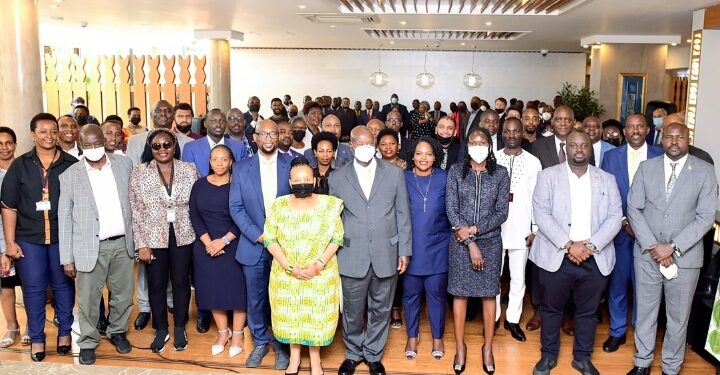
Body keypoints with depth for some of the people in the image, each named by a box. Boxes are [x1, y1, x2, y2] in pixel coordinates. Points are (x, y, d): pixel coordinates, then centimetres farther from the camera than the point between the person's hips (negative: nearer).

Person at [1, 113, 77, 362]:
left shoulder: (72, 165, -1)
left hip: (63, 236, -1)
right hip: (29, 238, 1)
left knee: (63, 285, 11)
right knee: (33, 288, 9)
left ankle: (64, 332, 28)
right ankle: (37, 338, 24)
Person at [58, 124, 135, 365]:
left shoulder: (124, 165, 2)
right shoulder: (69, 176, -4)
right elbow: (64, 218, -2)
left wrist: (136, 238, 10)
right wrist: (67, 258, -4)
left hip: (122, 243, 2)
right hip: (90, 248, -2)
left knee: (123, 295, 14)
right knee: (88, 300, 8)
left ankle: (117, 331, 37)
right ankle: (88, 342, 28)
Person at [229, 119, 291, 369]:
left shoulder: (291, 165, 0)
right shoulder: (241, 168, 3)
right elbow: (236, 207, -1)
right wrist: (258, 235, -11)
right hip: (254, 245, 1)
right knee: (255, 298, 11)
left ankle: (281, 343, 26)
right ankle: (260, 342, 30)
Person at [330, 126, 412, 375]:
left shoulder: (395, 173, 1)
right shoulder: (338, 177, 2)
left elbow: (403, 214, 3)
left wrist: (404, 251, 1)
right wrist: (332, 254, 6)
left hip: (386, 254, 0)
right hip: (352, 256, 0)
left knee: (380, 310, 13)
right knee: (352, 311, 11)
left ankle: (373, 355, 33)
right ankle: (353, 354, 34)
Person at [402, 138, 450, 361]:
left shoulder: (444, 178, -1)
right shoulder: (403, 178, -2)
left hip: (437, 247, 0)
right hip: (410, 247, 0)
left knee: (436, 292, 9)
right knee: (411, 293, 11)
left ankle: (437, 337, 27)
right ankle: (412, 336, 29)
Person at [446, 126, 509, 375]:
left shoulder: (500, 173, 0)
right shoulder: (455, 171, -1)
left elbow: (502, 212, -3)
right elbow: (451, 209, -6)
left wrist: (474, 229, -14)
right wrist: (470, 243, -12)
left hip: (490, 240, 1)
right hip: (461, 241, 0)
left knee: (489, 293, 8)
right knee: (460, 292, 6)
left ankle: (488, 348, 23)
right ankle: (460, 346, 21)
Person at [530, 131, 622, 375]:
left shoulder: (607, 180, 8)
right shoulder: (548, 175, 0)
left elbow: (615, 217, 1)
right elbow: (541, 213, -9)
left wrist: (591, 245, -13)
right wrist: (569, 245, -17)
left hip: (595, 259, 2)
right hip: (556, 257, -2)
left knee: (588, 311, 13)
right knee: (552, 309, 10)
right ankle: (548, 355, 27)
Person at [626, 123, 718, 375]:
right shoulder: (646, 167, 3)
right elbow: (634, 209, -1)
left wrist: (673, 247, -15)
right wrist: (652, 246, -11)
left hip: (685, 256, -1)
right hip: (647, 253, 2)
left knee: (678, 316, 11)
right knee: (645, 311, 12)